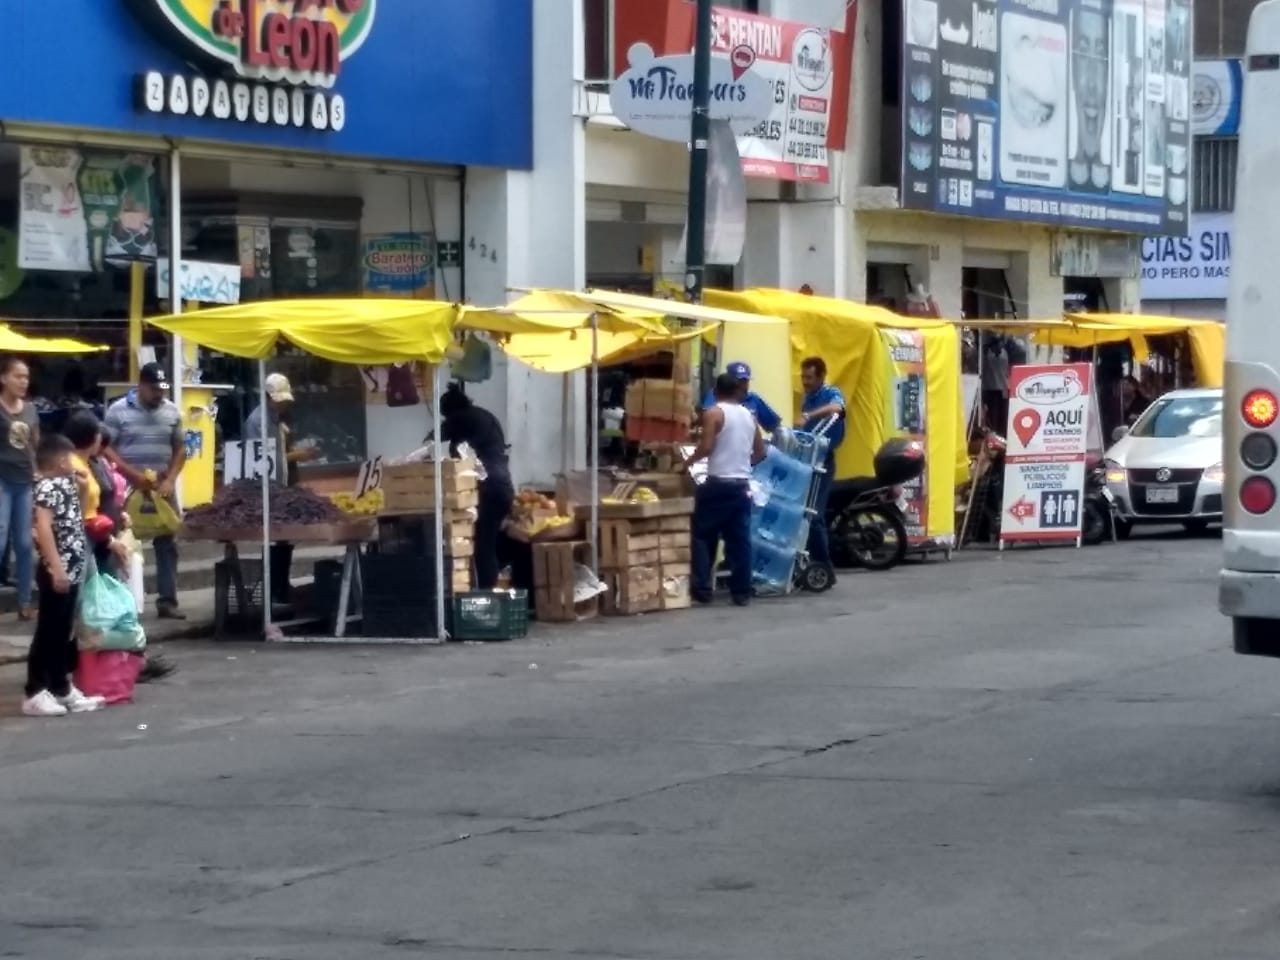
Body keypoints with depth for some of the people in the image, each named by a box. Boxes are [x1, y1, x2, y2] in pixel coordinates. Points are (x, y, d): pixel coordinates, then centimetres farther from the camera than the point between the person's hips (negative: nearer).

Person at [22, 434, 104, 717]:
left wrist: (82, 491, 13)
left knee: (62, 634, 15)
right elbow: (43, 526, -27)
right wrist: (56, 567, -31)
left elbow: (74, 521, 26)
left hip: (71, 572, 9)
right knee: (47, 633, -5)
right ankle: (34, 694, -1)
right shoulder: (48, 487, -16)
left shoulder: (64, 484, 14)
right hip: (57, 573, -9)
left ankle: (62, 689, 23)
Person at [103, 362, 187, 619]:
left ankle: (167, 601, 11)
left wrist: (170, 480, -4)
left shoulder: (172, 412, 5)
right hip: (128, 488, -4)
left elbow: (179, 449, 10)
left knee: (167, 544, 5)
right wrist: (134, 474, -17)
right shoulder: (118, 410, -7)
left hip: (162, 488, 4)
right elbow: (106, 449, -9)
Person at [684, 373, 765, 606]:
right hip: (742, 485, 5)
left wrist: (689, 461, 1)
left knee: (703, 535, 4)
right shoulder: (749, 416, 12)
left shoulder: (713, 413, -7)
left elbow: (706, 447, -16)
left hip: (718, 484, -5)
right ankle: (742, 591, 5)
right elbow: (760, 452, 16)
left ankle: (702, 588, 1)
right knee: (739, 539, 6)